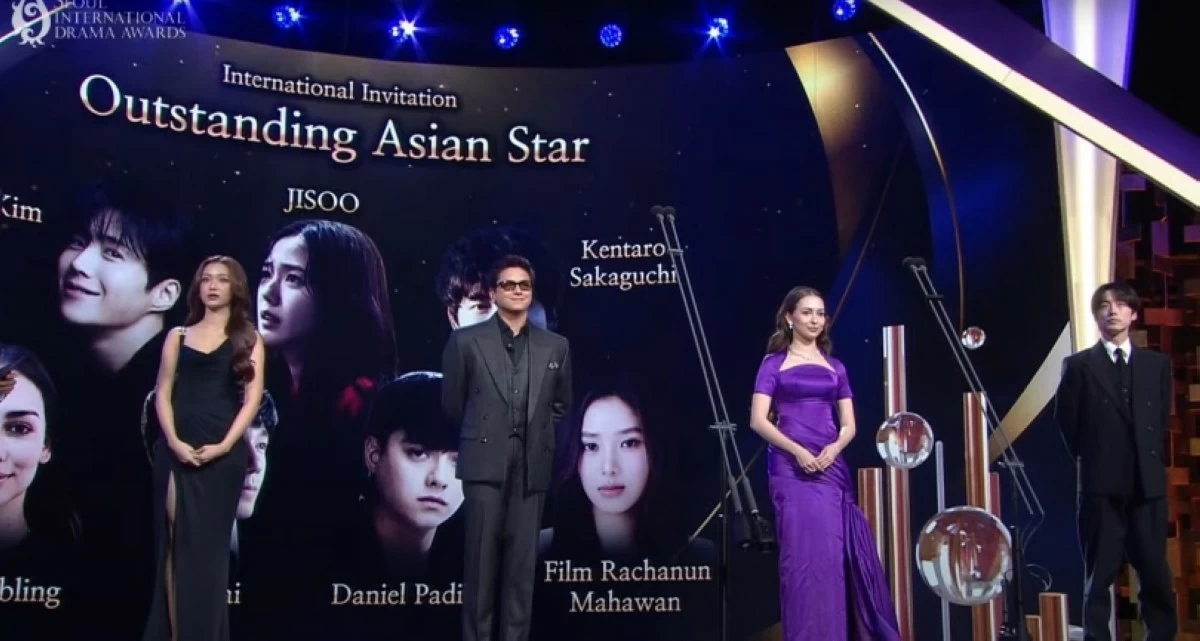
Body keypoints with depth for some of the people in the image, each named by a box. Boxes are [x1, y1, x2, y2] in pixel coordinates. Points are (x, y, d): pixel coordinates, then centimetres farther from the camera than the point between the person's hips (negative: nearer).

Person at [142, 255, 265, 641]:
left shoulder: (248, 339, 8)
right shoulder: (178, 336, 12)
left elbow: (253, 397, -1)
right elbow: (163, 394, 6)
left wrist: (223, 446, -12)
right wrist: (173, 441, -10)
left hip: (224, 452, -1)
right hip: (176, 448, 1)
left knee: (208, 544, 1)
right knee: (176, 541, 0)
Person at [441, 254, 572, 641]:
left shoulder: (556, 346, 8)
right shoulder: (466, 341, 1)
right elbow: (452, 403, 10)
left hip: (532, 467, 2)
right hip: (484, 463, -2)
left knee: (523, 563, 4)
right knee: (482, 560, -1)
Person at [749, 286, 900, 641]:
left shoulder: (836, 367, 15)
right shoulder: (773, 364, 4)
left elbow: (848, 425, 13)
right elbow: (758, 420, -5)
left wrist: (834, 448, -9)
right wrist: (799, 451, -16)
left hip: (832, 468, 4)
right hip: (791, 468, -3)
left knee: (834, 554, 1)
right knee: (802, 552, -7)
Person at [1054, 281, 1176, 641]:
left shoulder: (1157, 364, 11)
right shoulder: (1079, 365, 2)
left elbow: (1162, 421, 15)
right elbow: (1066, 421, 4)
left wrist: (1152, 463, 10)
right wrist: (1091, 462, 6)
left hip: (1148, 485, 3)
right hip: (1102, 486, -2)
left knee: (1157, 575, 4)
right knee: (1099, 577, 2)